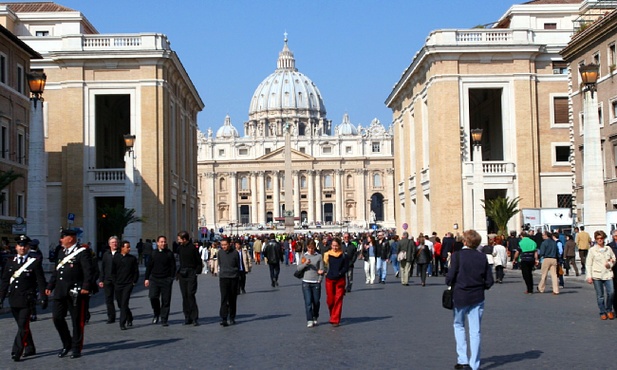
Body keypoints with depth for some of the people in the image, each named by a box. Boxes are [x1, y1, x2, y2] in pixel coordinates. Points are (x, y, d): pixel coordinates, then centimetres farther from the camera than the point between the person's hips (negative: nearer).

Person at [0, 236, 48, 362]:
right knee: (22, 326, 13)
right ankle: (29, 348, 25)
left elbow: (41, 281, -2)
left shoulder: (35, 262, -2)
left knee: (23, 326, -10)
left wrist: (44, 298, -5)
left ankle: (17, 352, -11)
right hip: (14, 300, 5)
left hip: (27, 300, -5)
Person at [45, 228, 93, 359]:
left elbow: (88, 271, -14)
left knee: (77, 321, 2)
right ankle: (67, 344, 20)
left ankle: (76, 348, 12)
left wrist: (86, 287, -22)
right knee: (57, 318, 4)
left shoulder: (81, 252, -8)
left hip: (75, 292, -7)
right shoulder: (61, 252, 15)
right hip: (60, 292, 7)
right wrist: (50, 286, 17)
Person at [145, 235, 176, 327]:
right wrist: (146, 278, 9)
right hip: (154, 279, 1)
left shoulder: (169, 254, 2)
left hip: (166, 280, -1)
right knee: (153, 297, -12)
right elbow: (149, 267, 13)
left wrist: (171, 278, -6)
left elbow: (173, 267, 3)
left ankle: (164, 320, 8)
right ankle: (156, 314, 13)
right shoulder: (153, 254, 8)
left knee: (166, 300, -1)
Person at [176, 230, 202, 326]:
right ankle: (188, 317, 10)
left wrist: (197, 273, -9)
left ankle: (195, 318, -7)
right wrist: (178, 273, 12)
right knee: (185, 296, 6)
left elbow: (199, 262, -3)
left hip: (191, 275, -6)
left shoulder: (193, 248, -7)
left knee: (191, 295, -11)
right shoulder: (180, 247, 11)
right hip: (182, 274, 6)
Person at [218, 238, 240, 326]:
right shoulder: (220, 252, 2)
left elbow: (238, 266, 7)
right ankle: (223, 319, -13)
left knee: (232, 299, 8)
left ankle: (232, 318, 20)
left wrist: (234, 273, 8)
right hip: (223, 278, 1)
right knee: (224, 298, -9)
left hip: (233, 278, 0)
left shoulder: (235, 253, -5)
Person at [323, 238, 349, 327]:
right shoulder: (327, 254, 3)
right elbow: (323, 266, 7)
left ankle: (335, 320, 1)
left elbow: (346, 267, 1)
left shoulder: (343, 256, 1)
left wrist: (339, 273, -10)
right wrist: (325, 272, -9)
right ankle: (332, 315, 29)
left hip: (340, 280, -1)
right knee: (330, 299, 2)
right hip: (329, 280, 1)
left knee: (338, 299, -3)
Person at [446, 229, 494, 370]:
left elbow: (450, 277, -15)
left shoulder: (457, 255, -11)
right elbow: (489, 281, -1)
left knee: (459, 326, 17)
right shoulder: (482, 257, -1)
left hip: (460, 296, -2)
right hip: (477, 298, 2)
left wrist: (450, 284, 6)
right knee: (475, 331, 6)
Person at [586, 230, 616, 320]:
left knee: (611, 292, -12)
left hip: (608, 274, 2)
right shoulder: (592, 250, 0)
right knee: (600, 295, 2)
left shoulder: (608, 249, 8)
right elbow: (588, 264, 0)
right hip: (597, 275, -1)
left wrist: (610, 264, -3)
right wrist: (589, 276, -6)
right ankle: (603, 313, 13)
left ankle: (609, 310, 9)